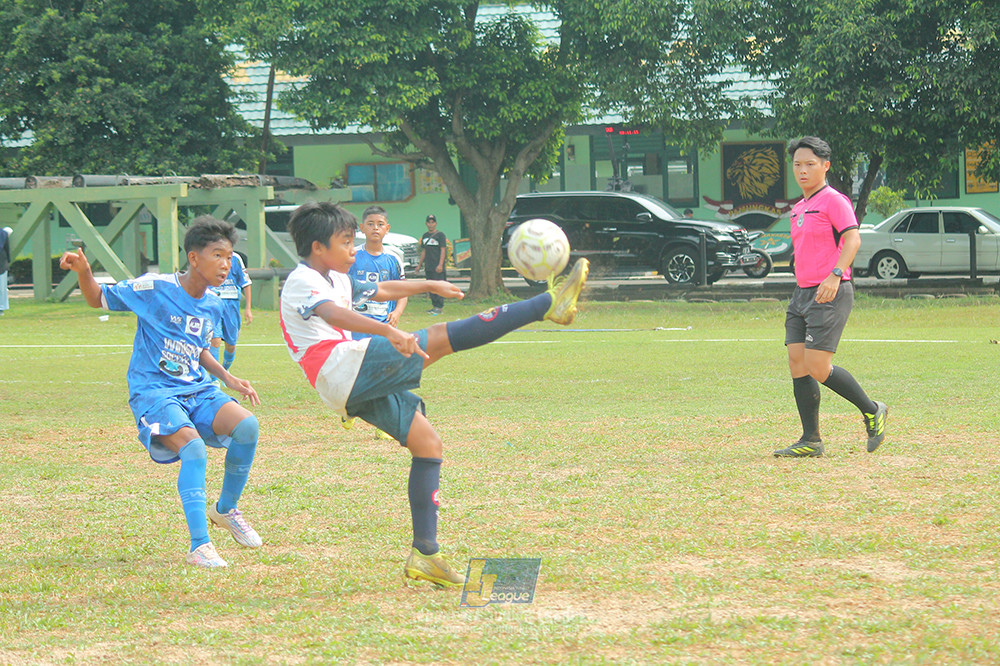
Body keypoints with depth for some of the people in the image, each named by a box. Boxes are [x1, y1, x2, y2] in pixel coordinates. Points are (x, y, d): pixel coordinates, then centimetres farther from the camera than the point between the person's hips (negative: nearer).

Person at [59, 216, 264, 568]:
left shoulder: (213, 305, 9)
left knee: (247, 426, -19)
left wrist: (228, 378, 14)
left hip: (197, 390, 6)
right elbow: (99, 299, 1)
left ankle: (226, 509, 5)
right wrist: (84, 272, -19)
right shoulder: (154, 288, -9)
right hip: (153, 391, -6)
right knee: (193, 448, -30)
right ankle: (199, 546, -29)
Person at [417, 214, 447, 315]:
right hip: (428, 267, 7)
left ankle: (439, 307, -11)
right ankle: (434, 306, 13)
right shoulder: (425, 236, 18)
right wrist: (419, 264, 20)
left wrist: (440, 265, -18)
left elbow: (443, 250, -9)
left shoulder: (440, 235, -3)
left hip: (437, 267, -7)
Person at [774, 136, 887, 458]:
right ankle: (810, 440, 3)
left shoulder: (833, 201, -8)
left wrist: (835, 276, -32)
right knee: (797, 363, 0)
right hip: (802, 294, 9)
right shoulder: (799, 208, 19)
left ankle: (871, 411, 5)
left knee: (817, 368, -14)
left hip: (830, 295, -9)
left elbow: (852, 239, -20)